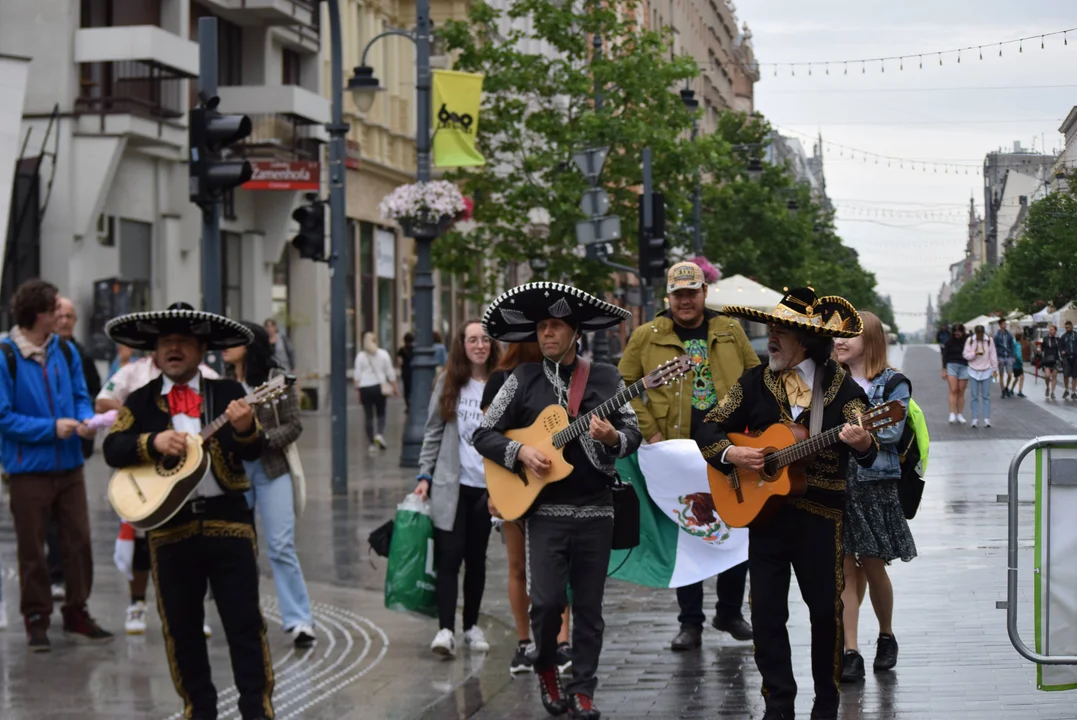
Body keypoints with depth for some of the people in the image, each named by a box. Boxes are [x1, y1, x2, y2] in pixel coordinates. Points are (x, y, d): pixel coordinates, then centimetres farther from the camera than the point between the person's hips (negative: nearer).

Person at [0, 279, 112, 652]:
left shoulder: (65, 351, 3)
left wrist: (86, 420, -9)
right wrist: (51, 428, -18)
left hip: (69, 464, 5)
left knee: (79, 541, 8)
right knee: (32, 548, 5)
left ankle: (76, 614, 20)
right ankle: (36, 619, 16)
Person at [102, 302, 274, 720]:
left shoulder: (227, 393, 4)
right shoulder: (140, 402, 6)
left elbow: (254, 452, -4)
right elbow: (112, 449, -6)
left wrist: (245, 428, -26)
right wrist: (153, 442, -23)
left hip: (228, 518, -1)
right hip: (169, 524, 1)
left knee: (244, 619, 1)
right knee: (181, 625, 8)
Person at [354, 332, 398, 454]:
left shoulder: (360, 356, 0)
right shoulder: (383, 354, 1)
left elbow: (357, 375, -3)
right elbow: (390, 372, 2)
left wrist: (358, 389, 2)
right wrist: (394, 386, 10)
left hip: (365, 388, 0)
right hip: (379, 386, 0)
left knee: (369, 416, 5)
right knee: (381, 413, 13)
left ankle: (372, 444, 5)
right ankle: (380, 434, -12)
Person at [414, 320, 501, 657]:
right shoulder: (448, 384, 5)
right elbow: (433, 432, 8)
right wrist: (424, 475, 0)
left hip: (486, 486, 1)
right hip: (451, 485, -1)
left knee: (476, 558, 8)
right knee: (449, 556, -8)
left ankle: (471, 626, 20)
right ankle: (446, 629, -11)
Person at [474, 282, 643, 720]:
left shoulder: (606, 379, 5)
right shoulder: (523, 381, 3)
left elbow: (634, 433, 7)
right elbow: (483, 434, 6)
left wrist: (613, 438, -15)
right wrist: (520, 453, -11)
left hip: (595, 510, 1)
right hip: (544, 509, -1)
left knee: (588, 606, 4)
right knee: (547, 600, -11)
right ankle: (546, 669, 16)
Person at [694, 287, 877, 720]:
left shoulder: (840, 387, -3)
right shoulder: (755, 383, 5)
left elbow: (868, 453, -12)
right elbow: (707, 431, 8)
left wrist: (861, 444, -35)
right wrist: (731, 454, -12)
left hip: (821, 515, -2)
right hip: (765, 509, 2)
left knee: (826, 610, 3)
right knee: (767, 611, 3)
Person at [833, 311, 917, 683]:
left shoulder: (893, 384, -2)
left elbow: (891, 432, -12)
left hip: (875, 482, -3)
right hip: (835, 481, 3)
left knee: (873, 567, 3)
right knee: (845, 568, 0)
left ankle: (886, 636, 27)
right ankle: (851, 652, 1)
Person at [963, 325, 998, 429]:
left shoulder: (989, 340, -2)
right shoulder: (970, 340, -2)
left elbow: (993, 355, 2)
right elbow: (966, 355, -4)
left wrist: (995, 369, 3)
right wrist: (975, 353, -23)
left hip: (986, 371, 0)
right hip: (974, 371, 0)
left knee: (986, 396, 1)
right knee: (975, 396, 2)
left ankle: (987, 419, 3)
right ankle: (975, 419, 5)